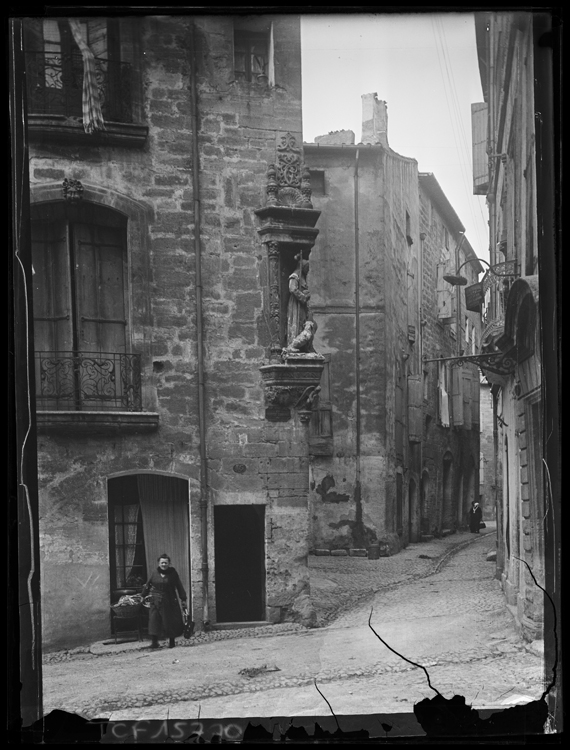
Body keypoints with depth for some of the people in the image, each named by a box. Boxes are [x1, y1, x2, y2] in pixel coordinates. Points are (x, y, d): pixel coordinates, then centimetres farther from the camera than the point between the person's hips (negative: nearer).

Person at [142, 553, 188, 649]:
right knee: (154, 620, -9)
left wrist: (183, 599, 0)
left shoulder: (173, 573, -1)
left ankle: (172, 640, 21)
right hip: (156, 601, 1)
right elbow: (147, 585, 15)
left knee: (170, 621, 4)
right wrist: (144, 596, 18)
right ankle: (154, 642, -6)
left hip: (169, 602, -1)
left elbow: (179, 587, 2)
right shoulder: (155, 573, 2)